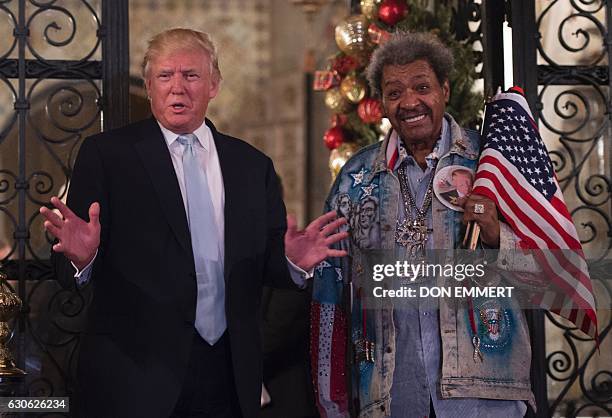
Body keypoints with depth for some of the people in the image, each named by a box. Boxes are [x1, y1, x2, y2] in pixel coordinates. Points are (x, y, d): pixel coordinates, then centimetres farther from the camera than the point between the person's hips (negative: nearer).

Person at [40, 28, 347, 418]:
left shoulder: (253, 165, 10)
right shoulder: (106, 154, 0)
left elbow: (266, 263, 9)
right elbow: (68, 269, -5)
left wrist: (293, 261, -12)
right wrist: (81, 256, -27)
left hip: (229, 374, 3)